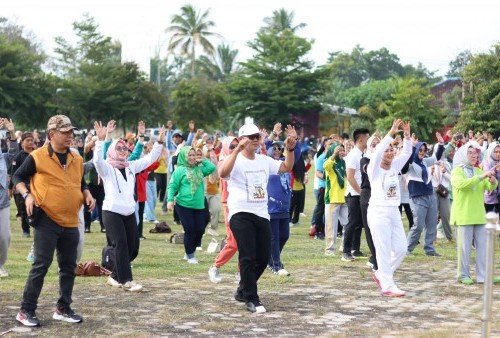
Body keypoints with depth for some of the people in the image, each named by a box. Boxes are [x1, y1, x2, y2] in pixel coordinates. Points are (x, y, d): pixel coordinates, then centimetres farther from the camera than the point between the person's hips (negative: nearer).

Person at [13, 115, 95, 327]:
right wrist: (27, 195, -15)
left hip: (71, 222, 6)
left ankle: (63, 309, 22)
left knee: (68, 267, 10)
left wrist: (87, 195, 3)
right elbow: (18, 177, 0)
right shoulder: (38, 157, -7)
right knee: (41, 265, -8)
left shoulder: (77, 159, 10)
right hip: (47, 221, -6)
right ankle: (26, 310, 1)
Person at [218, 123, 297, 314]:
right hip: (241, 214, -7)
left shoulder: (264, 161, 13)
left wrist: (290, 148, 3)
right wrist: (237, 150, -34)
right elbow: (222, 173, -27)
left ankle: (243, 291, 28)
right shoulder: (236, 160, -8)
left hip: (262, 215, 7)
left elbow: (286, 168, 18)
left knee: (263, 258, 10)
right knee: (248, 257, -11)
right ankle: (251, 299, -4)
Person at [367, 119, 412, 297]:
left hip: (394, 211, 7)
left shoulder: (395, 166, 12)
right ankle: (387, 286, -3)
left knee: (401, 248, 6)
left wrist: (407, 135, -6)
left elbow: (407, 152, 8)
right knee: (384, 250, -6)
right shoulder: (374, 168, -6)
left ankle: (381, 274, 23)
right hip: (378, 211, -7)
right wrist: (391, 133, -25)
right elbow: (377, 151, -22)